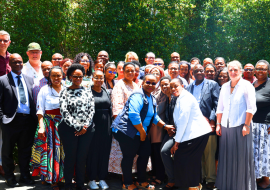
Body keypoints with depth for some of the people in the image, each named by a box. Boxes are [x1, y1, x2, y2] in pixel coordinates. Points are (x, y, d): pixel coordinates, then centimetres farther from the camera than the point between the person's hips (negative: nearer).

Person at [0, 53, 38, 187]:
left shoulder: (29, 80, 12)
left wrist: (35, 118, 5)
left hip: (28, 120, 4)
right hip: (12, 120, -3)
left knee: (26, 150, 13)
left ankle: (25, 176, 26)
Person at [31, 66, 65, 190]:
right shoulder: (44, 90, 0)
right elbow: (40, 110, -3)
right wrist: (41, 127, -12)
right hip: (49, 123, -2)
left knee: (63, 150, 6)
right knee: (50, 149, -2)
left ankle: (61, 176, 20)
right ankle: (51, 179, 9)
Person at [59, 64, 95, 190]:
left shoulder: (87, 91, 9)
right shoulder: (65, 92, -2)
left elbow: (91, 109, 5)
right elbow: (64, 112, -10)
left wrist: (85, 126, -7)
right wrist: (78, 127, -13)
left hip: (86, 129, 3)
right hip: (69, 129, -3)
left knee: (82, 158, 6)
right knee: (70, 157, 3)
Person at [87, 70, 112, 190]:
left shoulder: (106, 92, 11)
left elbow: (110, 109, 13)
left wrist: (111, 124, 8)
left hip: (106, 125, 4)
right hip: (93, 125, -4)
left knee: (104, 151, 8)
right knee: (93, 152, 3)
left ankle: (102, 178, 20)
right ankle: (92, 179, 15)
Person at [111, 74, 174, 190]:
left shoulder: (152, 99, 14)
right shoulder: (138, 96, -17)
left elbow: (154, 116, 23)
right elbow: (133, 115, -27)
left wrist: (165, 126, 10)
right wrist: (142, 132, -18)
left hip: (139, 132, 10)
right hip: (126, 131, -10)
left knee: (145, 153, 13)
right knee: (129, 156, -1)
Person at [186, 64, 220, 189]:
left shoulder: (212, 85, 3)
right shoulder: (189, 87, 15)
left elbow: (217, 104, -4)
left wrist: (212, 120, -12)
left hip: (208, 124, -4)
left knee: (209, 153, 0)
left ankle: (210, 179, 10)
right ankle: (200, 177, 20)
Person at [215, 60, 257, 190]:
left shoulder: (246, 85, -3)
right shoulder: (225, 86, 13)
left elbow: (251, 108, -9)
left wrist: (246, 125, -14)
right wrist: (218, 124, 10)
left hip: (240, 128, -5)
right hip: (226, 127, 5)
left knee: (241, 158, 0)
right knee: (226, 158, 8)